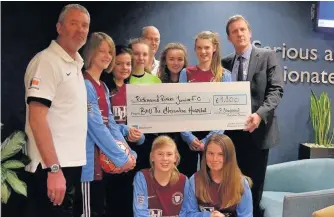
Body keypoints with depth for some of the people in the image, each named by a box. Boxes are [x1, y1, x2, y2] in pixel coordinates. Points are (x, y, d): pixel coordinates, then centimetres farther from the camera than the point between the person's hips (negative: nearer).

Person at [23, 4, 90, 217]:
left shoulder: (76, 64, 14)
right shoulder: (46, 61, -12)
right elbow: (36, 118, -19)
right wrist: (54, 169, -23)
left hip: (71, 164, 9)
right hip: (53, 168, -9)